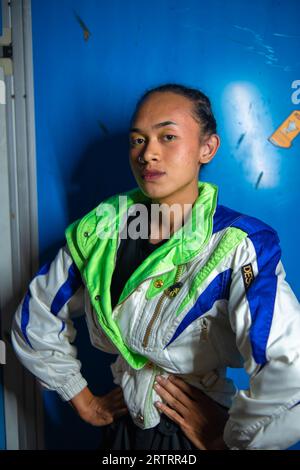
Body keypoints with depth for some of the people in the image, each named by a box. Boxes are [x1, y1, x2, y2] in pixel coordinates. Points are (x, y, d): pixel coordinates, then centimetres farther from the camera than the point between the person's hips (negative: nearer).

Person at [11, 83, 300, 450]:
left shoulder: (237, 245, -23)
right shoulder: (98, 231, -9)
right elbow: (34, 321, 2)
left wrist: (229, 439, -21)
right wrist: (85, 403, 3)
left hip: (197, 434, -4)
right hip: (122, 430, 4)